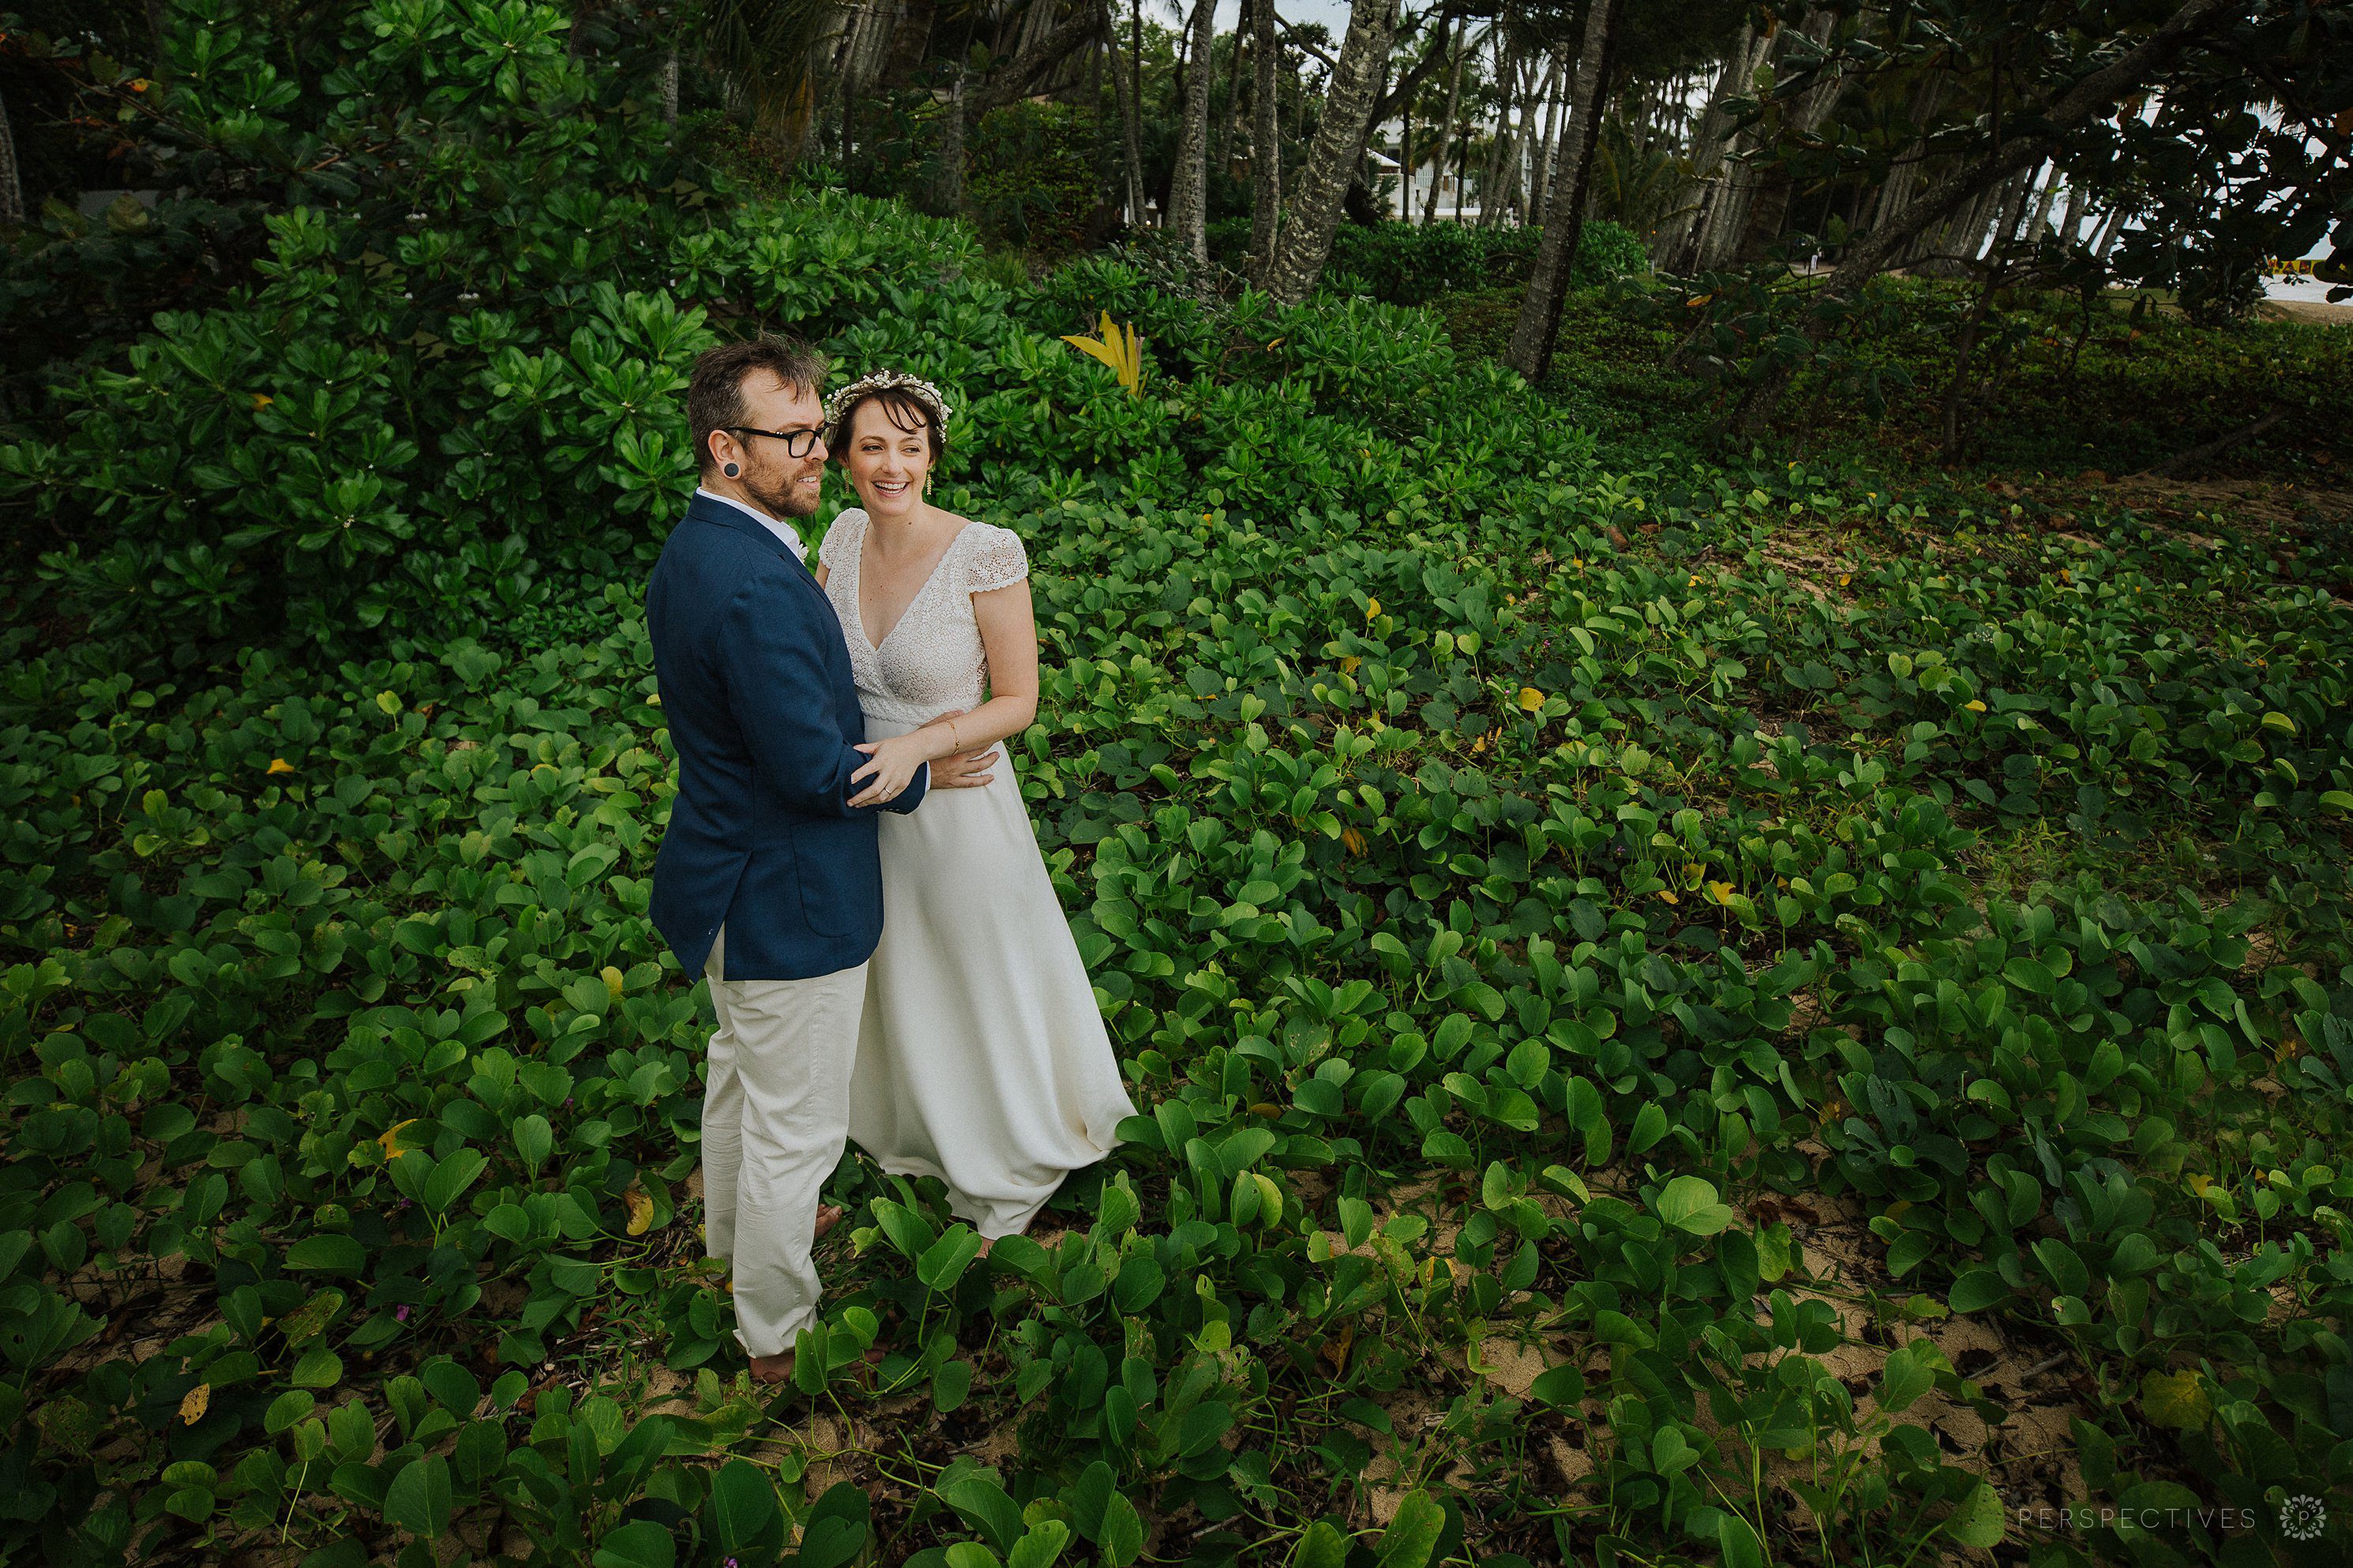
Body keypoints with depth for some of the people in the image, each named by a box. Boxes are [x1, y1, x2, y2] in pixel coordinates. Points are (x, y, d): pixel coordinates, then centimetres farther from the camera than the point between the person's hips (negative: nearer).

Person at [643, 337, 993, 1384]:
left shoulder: (690, 548, 2)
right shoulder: (756, 583, -30)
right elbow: (818, 770, -27)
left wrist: (866, 753, 6)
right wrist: (919, 775, -10)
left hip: (722, 876, 10)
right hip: (787, 902, -10)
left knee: (742, 1064, 31)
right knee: (796, 1127, 10)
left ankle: (735, 1229, 56)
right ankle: (777, 1335, 31)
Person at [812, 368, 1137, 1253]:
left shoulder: (987, 553, -22)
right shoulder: (845, 537, -7)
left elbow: (1019, 701, -17)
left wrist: (920, 743, -31)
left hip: (957, 805, -5)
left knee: (983, 982, 16)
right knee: (893, 977, 25)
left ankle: (1008, 1162, 44)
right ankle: (911, 1122, 55)